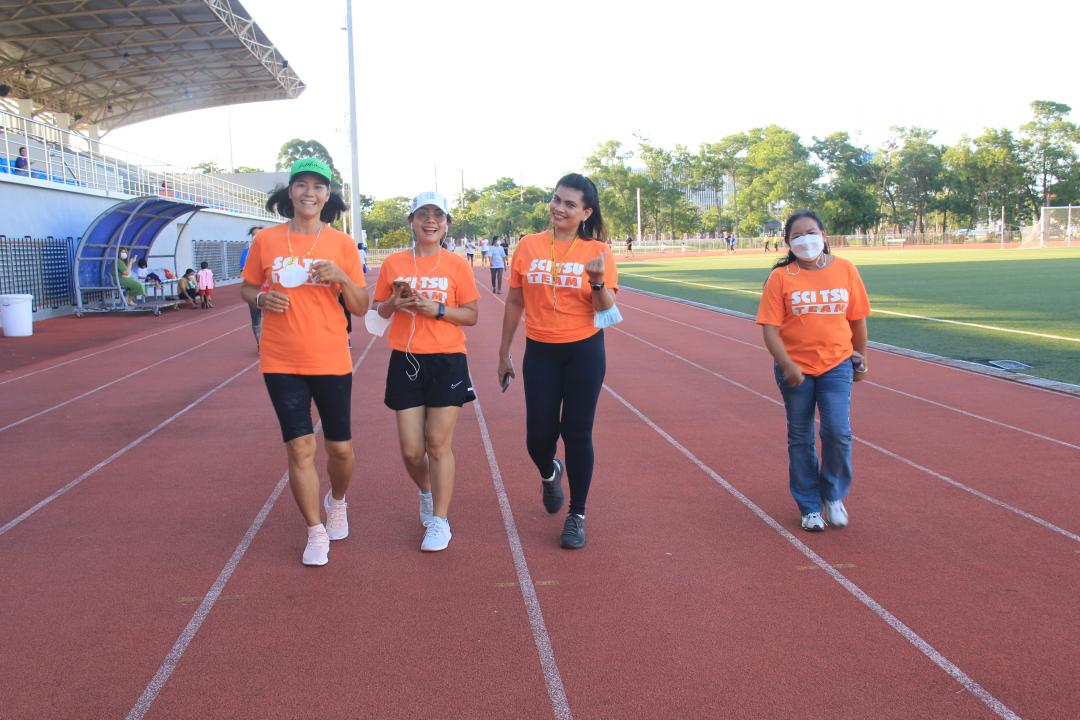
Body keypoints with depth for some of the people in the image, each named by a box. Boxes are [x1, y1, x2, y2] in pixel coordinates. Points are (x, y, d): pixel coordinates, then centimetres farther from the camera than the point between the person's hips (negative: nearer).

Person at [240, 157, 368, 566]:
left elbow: (361, 308, 1)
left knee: (339, 448, 9)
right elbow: (247, 289, 12)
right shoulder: (266, 240, 0)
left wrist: (343, 278, -18)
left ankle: (337, 502, 41)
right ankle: (316, 532, 14)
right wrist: (261, 298, -11)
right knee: (300, 447, -2)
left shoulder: (342, 243, -1)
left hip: (331, 360, 0)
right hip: (281, 362, 0)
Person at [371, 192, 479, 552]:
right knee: (411, 450, 3)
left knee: (438, 443, -2)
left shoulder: (456, 264, -1)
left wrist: (437, 309, -15)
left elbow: (471, 315, 0)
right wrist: (395, 302, -9)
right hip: (406, 360, 2)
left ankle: (439, 521, 11)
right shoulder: (393, 263, 4)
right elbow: (380, 310, 13)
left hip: (447, 360, -2)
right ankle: (425, 490, 35)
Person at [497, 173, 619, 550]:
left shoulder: (597, 251, -5)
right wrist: (504, 353, 10)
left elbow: (606, 309, -6)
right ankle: (549, 473, 40)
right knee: (539, 435, 3)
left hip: (583, 352, -2)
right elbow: (514, 302, 7)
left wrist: (598, 282, -27)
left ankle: (577, 516, 17)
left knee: (577, 434, 1)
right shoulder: (528, 246, 0)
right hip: (540, 352, 2)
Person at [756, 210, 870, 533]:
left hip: (837, 364, 1)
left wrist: (860, 357, 16)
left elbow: (857, 318, 10)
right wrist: (787, 365, -19)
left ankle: (834, 496, 16)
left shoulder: (845, 270, 0)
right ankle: (810, 507, 23)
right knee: (800, 439, 8)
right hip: (795, 369, -1)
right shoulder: (781, 277, -6)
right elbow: (769, 327, -10)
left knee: (838, 432, -9)